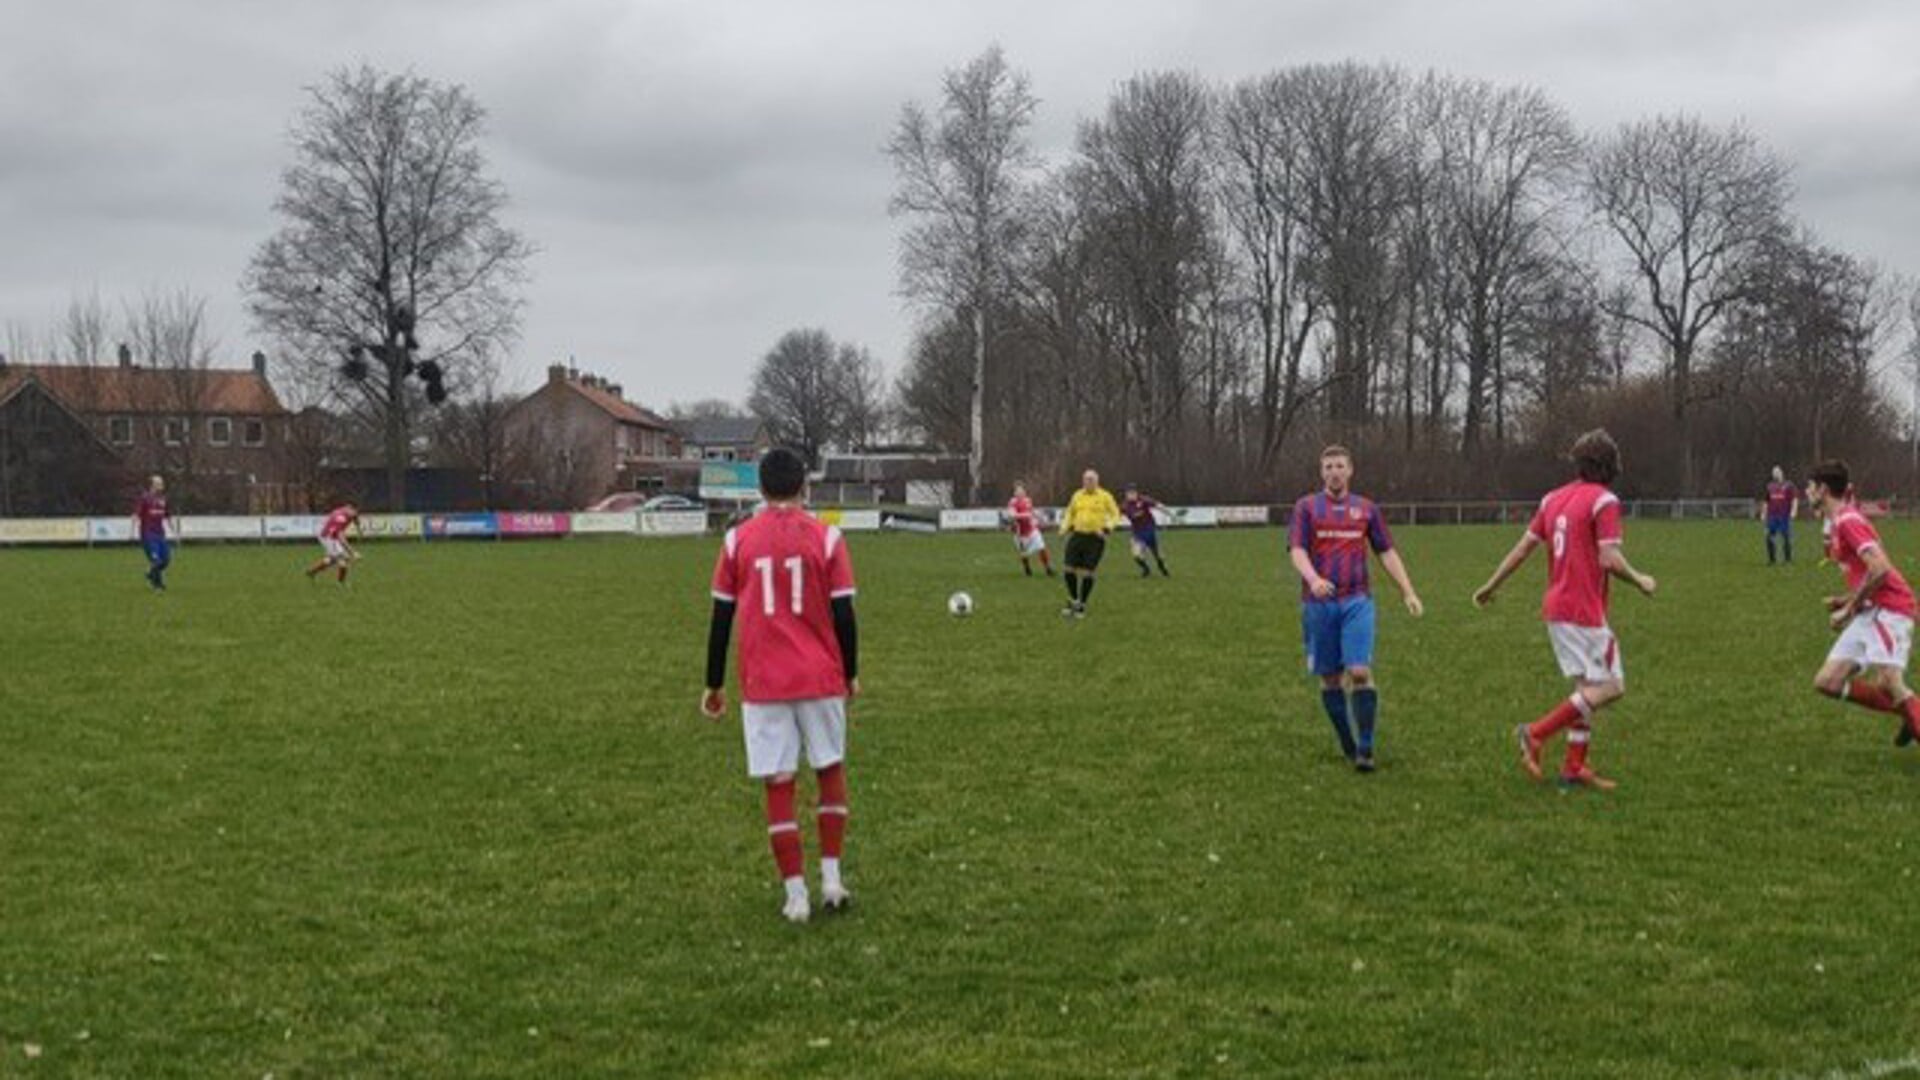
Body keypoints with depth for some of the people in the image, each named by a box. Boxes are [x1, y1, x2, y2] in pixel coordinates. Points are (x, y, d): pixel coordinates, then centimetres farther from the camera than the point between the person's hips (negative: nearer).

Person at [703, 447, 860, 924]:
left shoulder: (738, 540, 1)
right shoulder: (825, 537, -3)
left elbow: (721, 617, 2)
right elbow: (843, 614, -3)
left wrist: (714, 684, 11)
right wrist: (851, 674, 11)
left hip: (762, 686, 0)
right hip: (821, 679, 0)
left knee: (778, 785, 3)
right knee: (831, 771, 17)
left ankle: (796, 894, 2)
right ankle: (832, 879, 13)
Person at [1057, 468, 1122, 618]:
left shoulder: (1105, 496, -1)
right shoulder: (1077, 496, 10)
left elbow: (1115, 515, 1)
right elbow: (1070, 514, 23)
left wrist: (1106, 529, -14)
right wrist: (1065, 527, 7)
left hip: (1095, 539, -4)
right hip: (1077, 536, 4)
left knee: (1087, 573, -5)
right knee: (1070, 570, -2)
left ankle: (1081, 606, 9)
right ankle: (1073, 601, 18)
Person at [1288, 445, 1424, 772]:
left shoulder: (1366, 508, 11)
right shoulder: (1306, 507, 5)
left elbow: (1387, 552, 14)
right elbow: (1296, 550, -5)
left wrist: (1408, 592, 6)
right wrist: (1313, 579, -25)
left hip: (1357, 601, 0)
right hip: (1318, 603, 0)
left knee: (1360, 672, -13)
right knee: (1329, 678, 5)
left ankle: (1365, 748, -8)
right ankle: (1347, 745, 20)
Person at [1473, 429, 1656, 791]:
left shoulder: (1553, 499, 10)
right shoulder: (1604, 501, -12)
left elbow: (1523, 547, 11)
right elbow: (1610, 559, -19)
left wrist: (1491, 586, 19)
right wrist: (1639, 581, -1)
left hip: (1555, 608, 8)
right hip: (1584, 610, -8)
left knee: (1586, 686, 14)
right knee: (1609, 687, -4)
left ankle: (1575, 767, 11)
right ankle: (1536, 734, -10)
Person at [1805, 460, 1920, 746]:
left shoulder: (1848, 521, -12)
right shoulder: (1840, 522, 19)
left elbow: (1880, 569, -22)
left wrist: (1848, 609, -15)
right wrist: (1845, 600, 12)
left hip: (1888, 609, -10)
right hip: (1869, 613, 10)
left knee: (1888, 682, -24)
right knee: (1827, 682, 4)